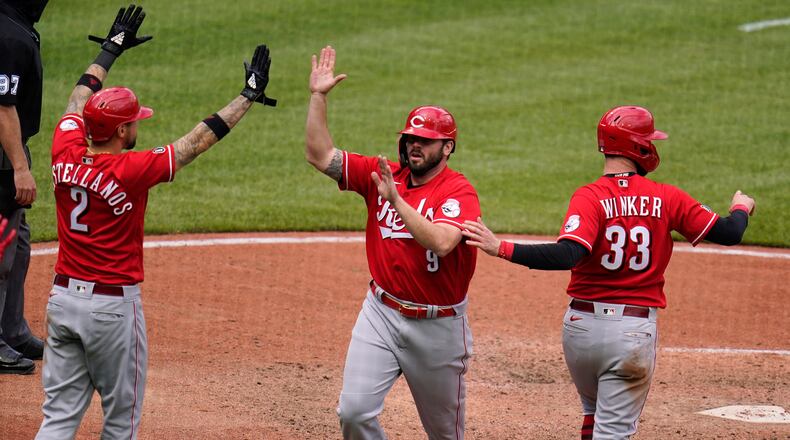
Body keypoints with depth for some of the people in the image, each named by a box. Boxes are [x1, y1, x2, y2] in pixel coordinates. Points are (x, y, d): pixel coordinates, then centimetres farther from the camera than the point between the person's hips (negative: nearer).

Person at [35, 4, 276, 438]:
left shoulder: (65, 154, -3)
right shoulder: (131, 170, -17)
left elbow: (79, 100, 17)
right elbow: (197, 141, -10)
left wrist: (110, 50, 31)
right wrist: (249, 96, 0)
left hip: (62, 296, 6)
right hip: (113, 303, -6)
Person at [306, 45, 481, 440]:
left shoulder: (459, 192, -14)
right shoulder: (382, 174, 2)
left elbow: (441, 242, -32)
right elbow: (319, 155, 0)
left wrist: (396, 199, -33)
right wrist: (318, 97, -6)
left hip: (438, 326, -3)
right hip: (382, 314, 3)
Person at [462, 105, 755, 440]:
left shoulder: (590, 197, -10)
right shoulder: (666, 199, -4)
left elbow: (566, 255, -27)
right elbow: (729, 233, 2)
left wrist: (501, 248, -29)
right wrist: (741, 208, 25)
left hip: (581, 325, 1)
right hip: (635, 331, -1)